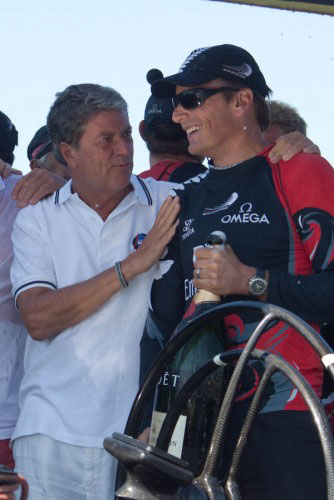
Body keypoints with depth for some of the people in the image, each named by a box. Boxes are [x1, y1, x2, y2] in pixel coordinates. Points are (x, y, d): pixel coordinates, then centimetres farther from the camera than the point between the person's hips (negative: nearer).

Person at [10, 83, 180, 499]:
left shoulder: (167, 202, 7)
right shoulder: (36, 221, 7)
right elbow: (37, 319, -7)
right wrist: (133, 264, -11)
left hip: (140, 429, 0)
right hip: (52, 429, 0)